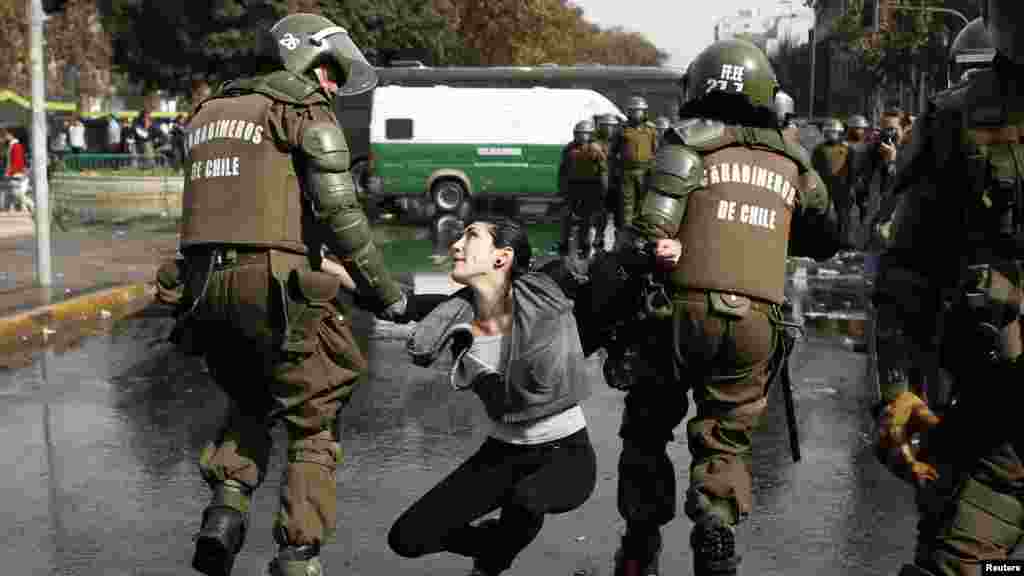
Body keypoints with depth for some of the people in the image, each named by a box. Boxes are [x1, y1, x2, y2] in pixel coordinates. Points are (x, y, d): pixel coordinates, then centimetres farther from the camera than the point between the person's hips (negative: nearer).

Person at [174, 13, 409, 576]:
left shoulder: (208, 111, 22)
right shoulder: (305, 109, 1)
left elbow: (231, 207, 18)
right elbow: (339, 210, -9)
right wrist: (384, 291, -2)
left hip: (205, 282, 7)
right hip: (272, 283, -6)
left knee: (251, 403, 28)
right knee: (314, 427, 7)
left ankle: (226, 506, 9)